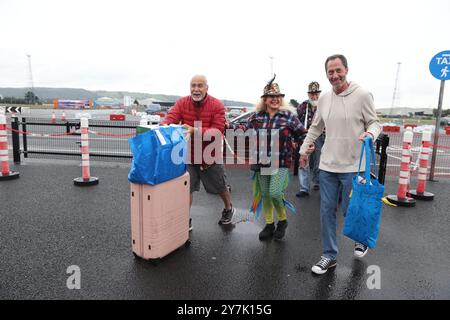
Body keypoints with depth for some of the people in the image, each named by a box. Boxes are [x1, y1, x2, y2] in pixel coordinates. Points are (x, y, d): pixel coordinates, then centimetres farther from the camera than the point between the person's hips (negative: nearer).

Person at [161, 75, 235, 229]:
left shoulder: (217, 105, -16)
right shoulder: (181, 103, -6)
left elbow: (218, 130, -25)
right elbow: (170, 119, -18)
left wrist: (195, 131, -39)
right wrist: (163, 125, -42)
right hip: (188, 155, 2)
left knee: (220, 187, 18)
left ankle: (228, 209, 48)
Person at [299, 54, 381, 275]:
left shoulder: (362, 95, -8)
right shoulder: (324, 99, 7)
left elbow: (375, 123, -3)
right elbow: (315, 128, 17)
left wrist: (370, 133, -25)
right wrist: (304, 149, 16)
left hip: (353, 166, -4)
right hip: (327, 166, 5)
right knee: (327, 211, 8)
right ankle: (329, 256, 24)